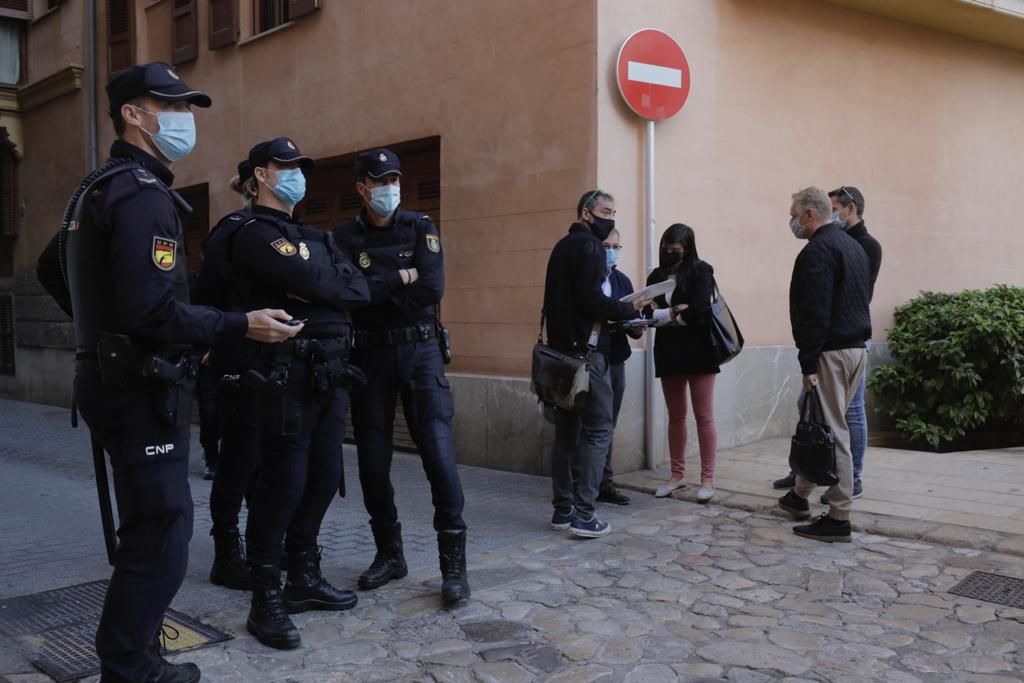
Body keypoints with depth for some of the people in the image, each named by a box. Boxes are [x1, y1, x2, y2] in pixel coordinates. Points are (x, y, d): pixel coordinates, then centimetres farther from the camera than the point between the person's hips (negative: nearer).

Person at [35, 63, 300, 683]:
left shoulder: (98, 189, 15)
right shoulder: (143, 194, -17)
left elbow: (52, 270, 26)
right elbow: (153, 310, -28)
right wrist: (242, 325, -21)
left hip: (115, 376, 11)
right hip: (143, 389, -11)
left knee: (147, 528, 20)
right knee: (160, 535, -4)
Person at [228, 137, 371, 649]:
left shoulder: (314, 237, 22)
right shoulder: (255, 234, -6)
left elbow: (361, 291, 9)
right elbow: (315, 281, -20)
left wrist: (316, 287, -7)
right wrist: (336, 282, 0)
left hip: (331, 372, 8)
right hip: (287, 374, -8)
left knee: (323, 478, 12)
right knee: (283, 483, -5)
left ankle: (304, 580, 26)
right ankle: (266, 603, 4)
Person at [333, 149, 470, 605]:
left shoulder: (420, 229, 3)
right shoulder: (344, 237, 3)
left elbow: (432, 289, -12)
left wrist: (375, 292, -9)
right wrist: (400, 281, -12)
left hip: (420, 350, -1)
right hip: (369, 356, 1)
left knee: (439, 453, -9)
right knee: (373, 461, 6)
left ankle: (453, 562, -1)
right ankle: (389, 553, 23)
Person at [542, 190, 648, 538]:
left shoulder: (563, 246, 19)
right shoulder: (589, 246, -10)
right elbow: (591, 300, -20)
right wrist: (630, 309, -7)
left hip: (561, 349, 9)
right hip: (586, 351, -9)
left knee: (567, 430, 11)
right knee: (597, 430, -5)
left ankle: (563, 509, 14)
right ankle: (583, 513, -7)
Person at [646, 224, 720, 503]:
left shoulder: (700, 270, -5)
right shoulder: (656, 276, 10)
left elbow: (698, 311, -16)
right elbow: (650, 311, 2)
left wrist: (664, 315, -9)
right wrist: (677, 311, -15)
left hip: (698, 350, -5)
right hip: (668, 352, 5)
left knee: (704, 416, -1)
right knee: (675, 415, 12)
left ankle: (708, 478, 5)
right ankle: (677, 473, 22)